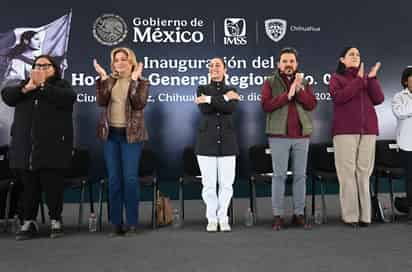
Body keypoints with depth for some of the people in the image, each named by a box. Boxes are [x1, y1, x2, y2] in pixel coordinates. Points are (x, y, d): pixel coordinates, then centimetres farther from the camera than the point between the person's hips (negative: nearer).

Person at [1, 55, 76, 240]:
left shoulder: (62, 85, 7)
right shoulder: (24, 84, 19)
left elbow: (68, 98, -15)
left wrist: (42, 85, -13)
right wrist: (27, 88, -11)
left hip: (52, 146, -3)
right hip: (25, 147, 4)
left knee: (52, 185, 0)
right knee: (29, 186, 8)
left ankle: (56, 220, 14)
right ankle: (29, 222, 18)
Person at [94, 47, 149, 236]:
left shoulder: (140, 82, 2)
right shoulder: (110, 81, 11)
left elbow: (140, 103, -15)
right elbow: (101, 102, -4)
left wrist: (134, 80, -17)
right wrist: (103, 78, -9)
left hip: (131, 135, -4)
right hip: (111, 134, 4)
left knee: (130, 178, -4)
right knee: (114, 179, 6)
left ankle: (131, 223, 7)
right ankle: (116, 223, 15)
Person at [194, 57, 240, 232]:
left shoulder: (231, 90, 10)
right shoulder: (202, 89, 9)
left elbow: (231, 109, -12)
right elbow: (204, 109, -10)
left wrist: (210, 99, -14)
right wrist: (224, 98, -11)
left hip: (227, 142, 1)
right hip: (206, 141, 0)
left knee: (226, 183, 1)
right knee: (209, 183, 1)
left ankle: (223, 218, 15)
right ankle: (211, 219, 14)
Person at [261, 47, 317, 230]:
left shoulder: (304, 83, 15)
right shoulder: (270, 83, 6)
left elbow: (312, 104, 0)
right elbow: (266, 105, -10)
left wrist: (299, 89, -12)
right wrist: (287, 95, -14)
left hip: (302, 135, 3)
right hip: (279, 135, -3)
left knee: (300, 175, 7)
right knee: (279, 175, 0)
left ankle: (299, 214, 17)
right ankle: (278, 216, 7)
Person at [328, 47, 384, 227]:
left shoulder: (367, 77, 19)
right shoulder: (336, 78, 9)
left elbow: (378, 99, 6)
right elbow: (338, 97, -12)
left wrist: (372, 78, -3)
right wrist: (358, 80, -10)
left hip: (368, 130, 3)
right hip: (345, 131, -3)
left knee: (364, 171, 1)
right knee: (347, 172, -6)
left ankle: (364, 214, 5)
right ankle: (350, 215, -3)